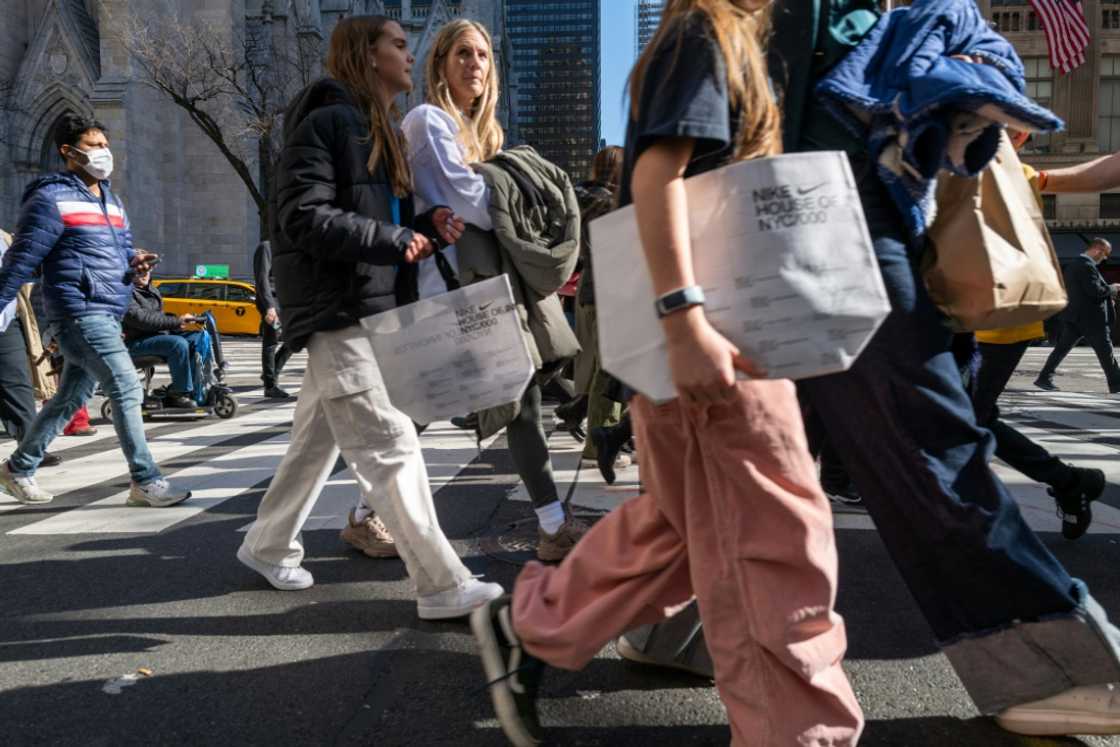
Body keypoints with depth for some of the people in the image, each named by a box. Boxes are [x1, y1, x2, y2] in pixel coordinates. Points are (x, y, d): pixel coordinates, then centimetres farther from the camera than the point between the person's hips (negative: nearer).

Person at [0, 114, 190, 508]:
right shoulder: (51, 199, -7)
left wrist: (135, 263, 0)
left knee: (69, 399, 16)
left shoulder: (112, 202, 19)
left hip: (107, 314, 9)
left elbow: (123, 251, 23)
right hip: (80, 312, -9)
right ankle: (145, 481, -7)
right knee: (127, 389, -13)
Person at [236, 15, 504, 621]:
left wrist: (426, 225, 0)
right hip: (336, 310, -10)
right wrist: (396, 241, -19)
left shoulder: (378, 131, 20)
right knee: (389, 444, -10)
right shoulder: (327, 122, -11)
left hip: (365, 307, 10)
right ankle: (441, 586, -6)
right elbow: (304, 218, -19)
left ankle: (268, 547, 35)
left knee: (318, 440, 18)